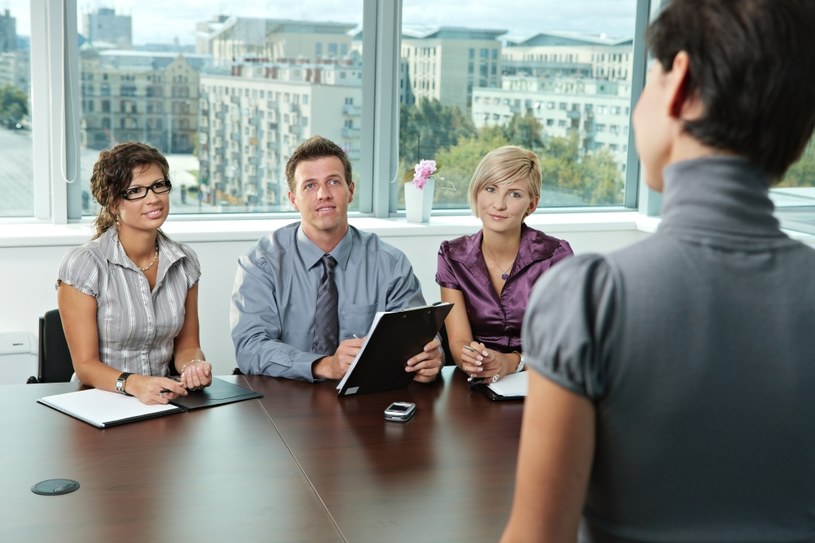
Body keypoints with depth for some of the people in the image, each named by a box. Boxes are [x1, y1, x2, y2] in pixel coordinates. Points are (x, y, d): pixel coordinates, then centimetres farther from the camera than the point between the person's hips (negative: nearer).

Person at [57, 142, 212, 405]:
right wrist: (133, 384, -26)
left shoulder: (184, 262, 7)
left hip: (165, 399, 3)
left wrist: (193, 365, -9)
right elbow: (86, 365, -7)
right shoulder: (82, 265, -8)